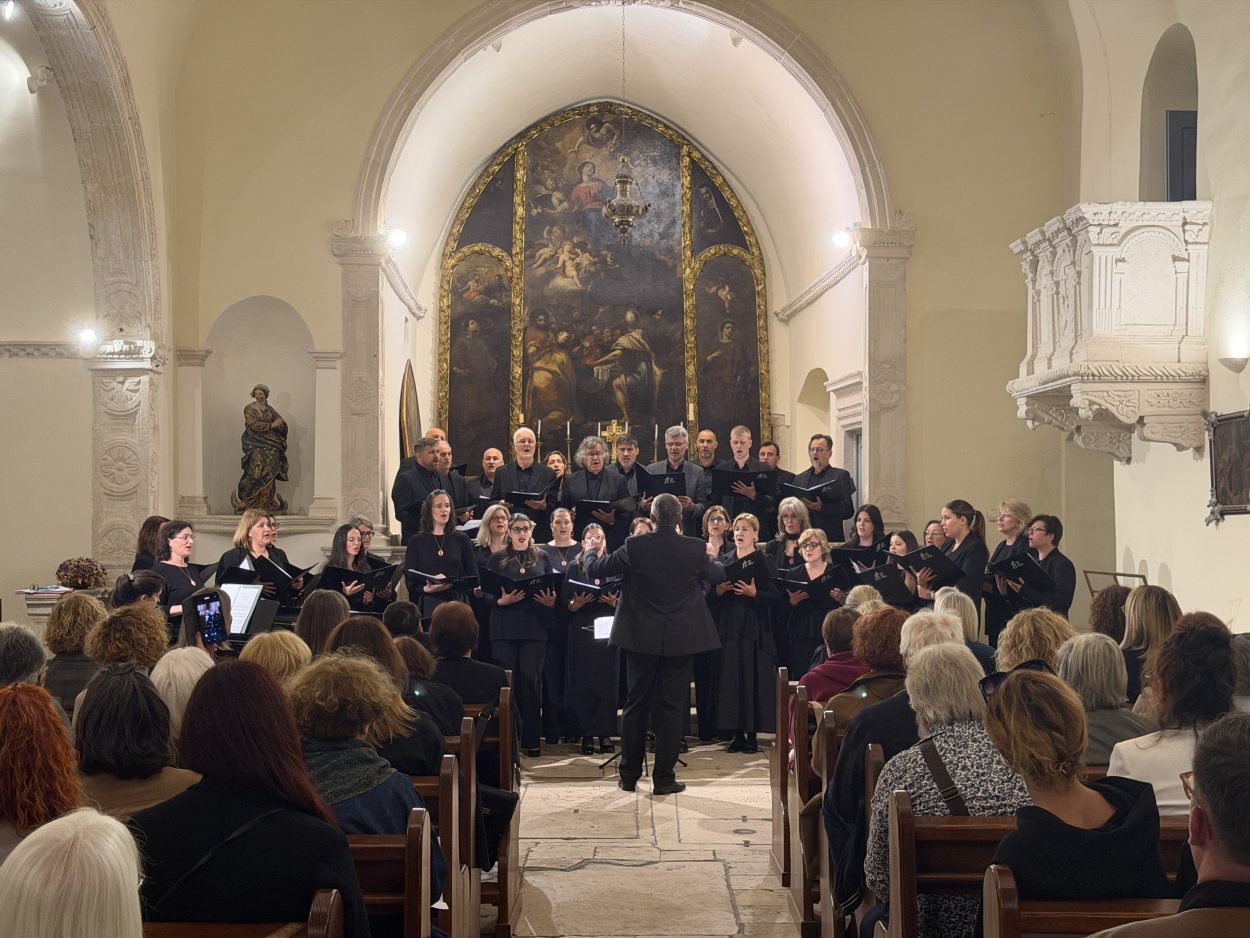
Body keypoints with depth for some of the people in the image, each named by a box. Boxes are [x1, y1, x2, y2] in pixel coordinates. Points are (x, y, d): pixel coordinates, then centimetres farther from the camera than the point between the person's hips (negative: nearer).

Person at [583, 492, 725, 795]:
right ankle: (663, 778, 8)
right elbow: (717, 575, 11)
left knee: (635, 704, 12)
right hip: (681, 639, 0)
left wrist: (589, 555, 24)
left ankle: (629, 775, 19)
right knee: (670, 707, 6)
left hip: (641, 638, 1)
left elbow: (595, 570, 0)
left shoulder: (634, 547, -10)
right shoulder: (695, 548, -9)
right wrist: (713, 560, 34)